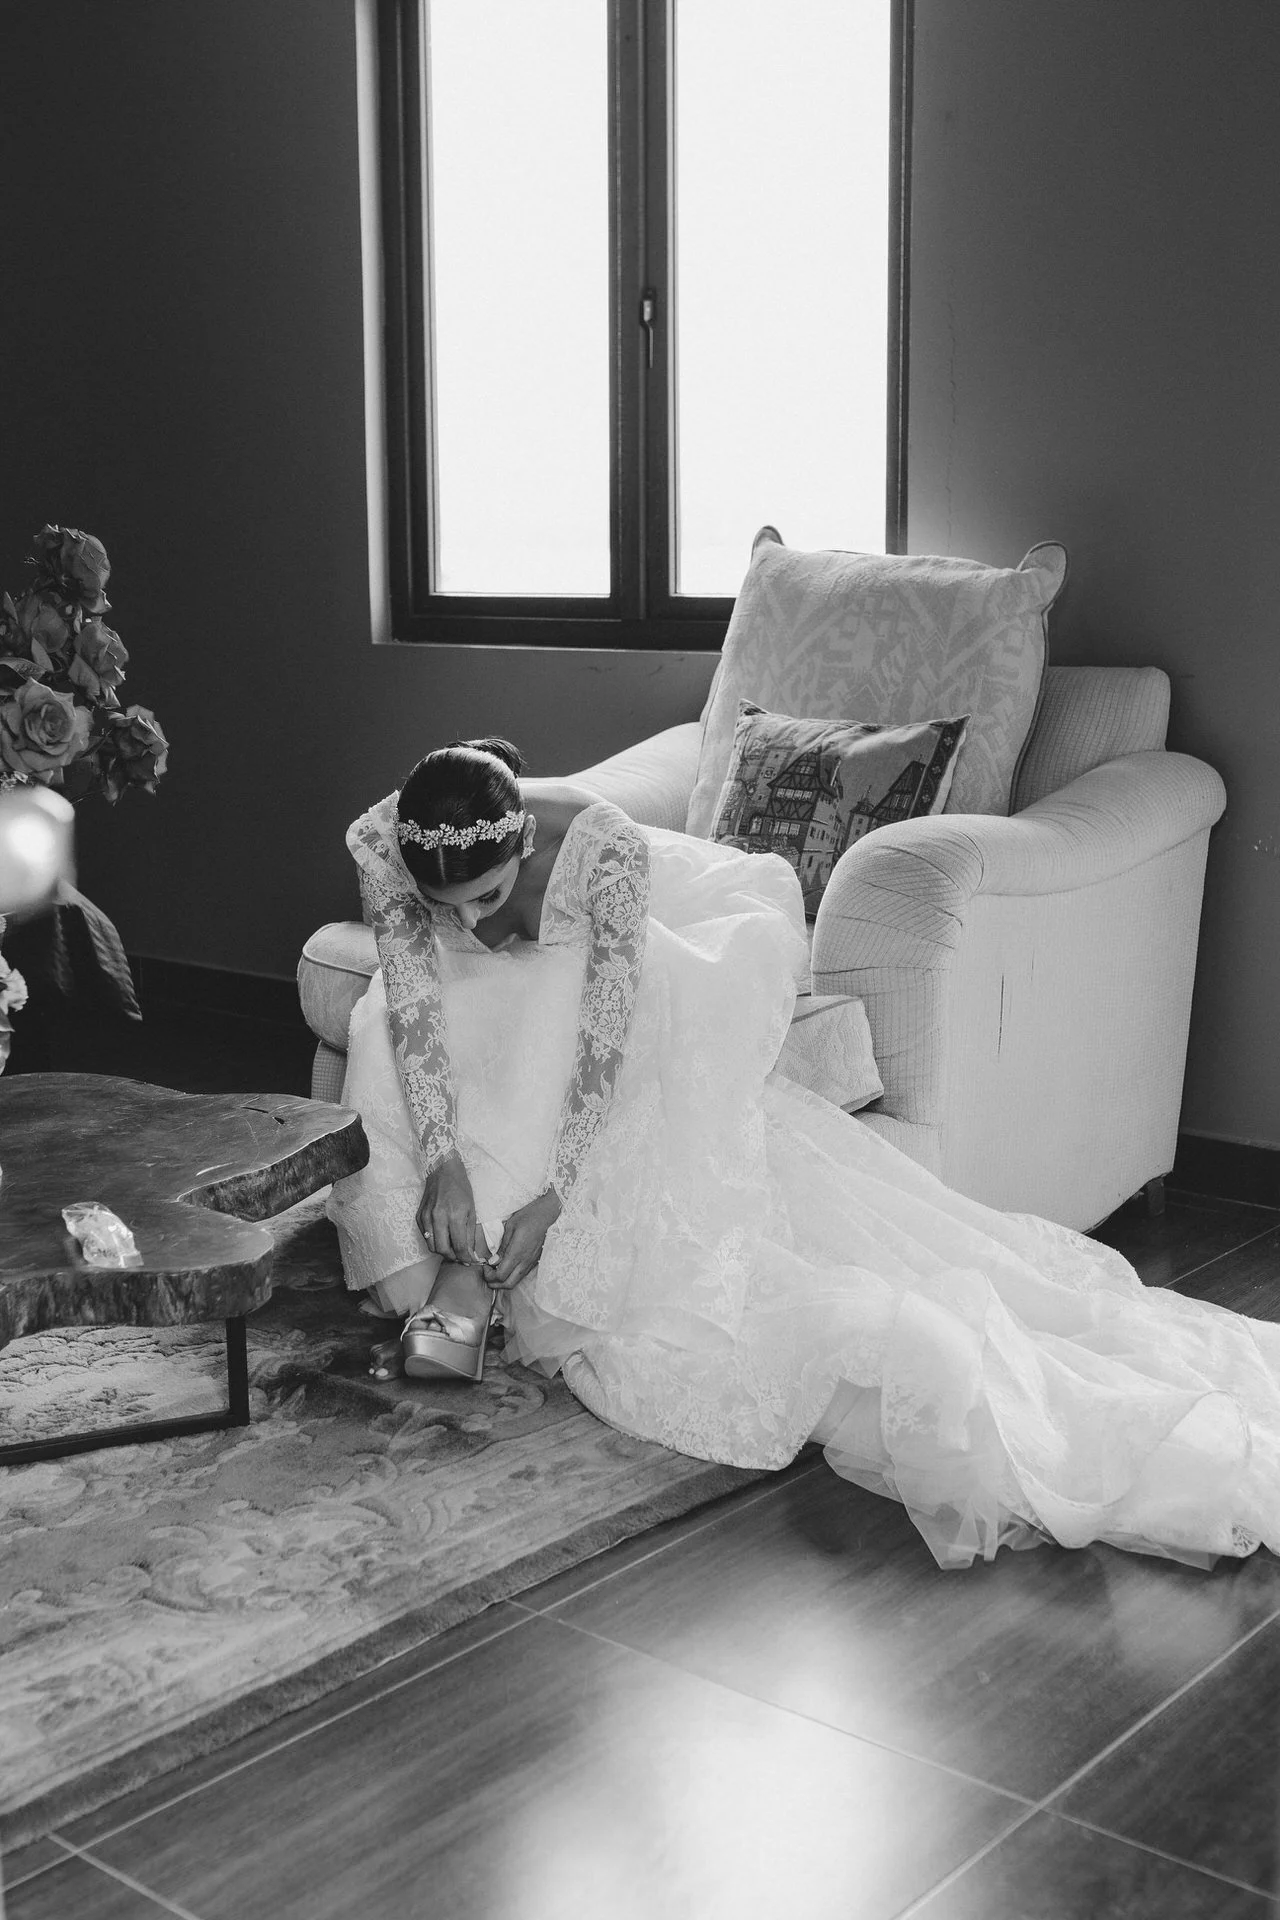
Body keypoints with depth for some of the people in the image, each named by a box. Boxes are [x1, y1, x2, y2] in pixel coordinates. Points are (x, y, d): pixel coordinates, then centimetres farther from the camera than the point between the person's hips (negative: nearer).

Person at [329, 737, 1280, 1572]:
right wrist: (443, 1161, -38)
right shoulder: (382, 842, -27)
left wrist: (552, 1197, -39)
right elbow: (413, 1007, -27)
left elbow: (605, 1037, -36)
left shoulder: (601, 844, -35)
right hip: (487, 1040, 3)